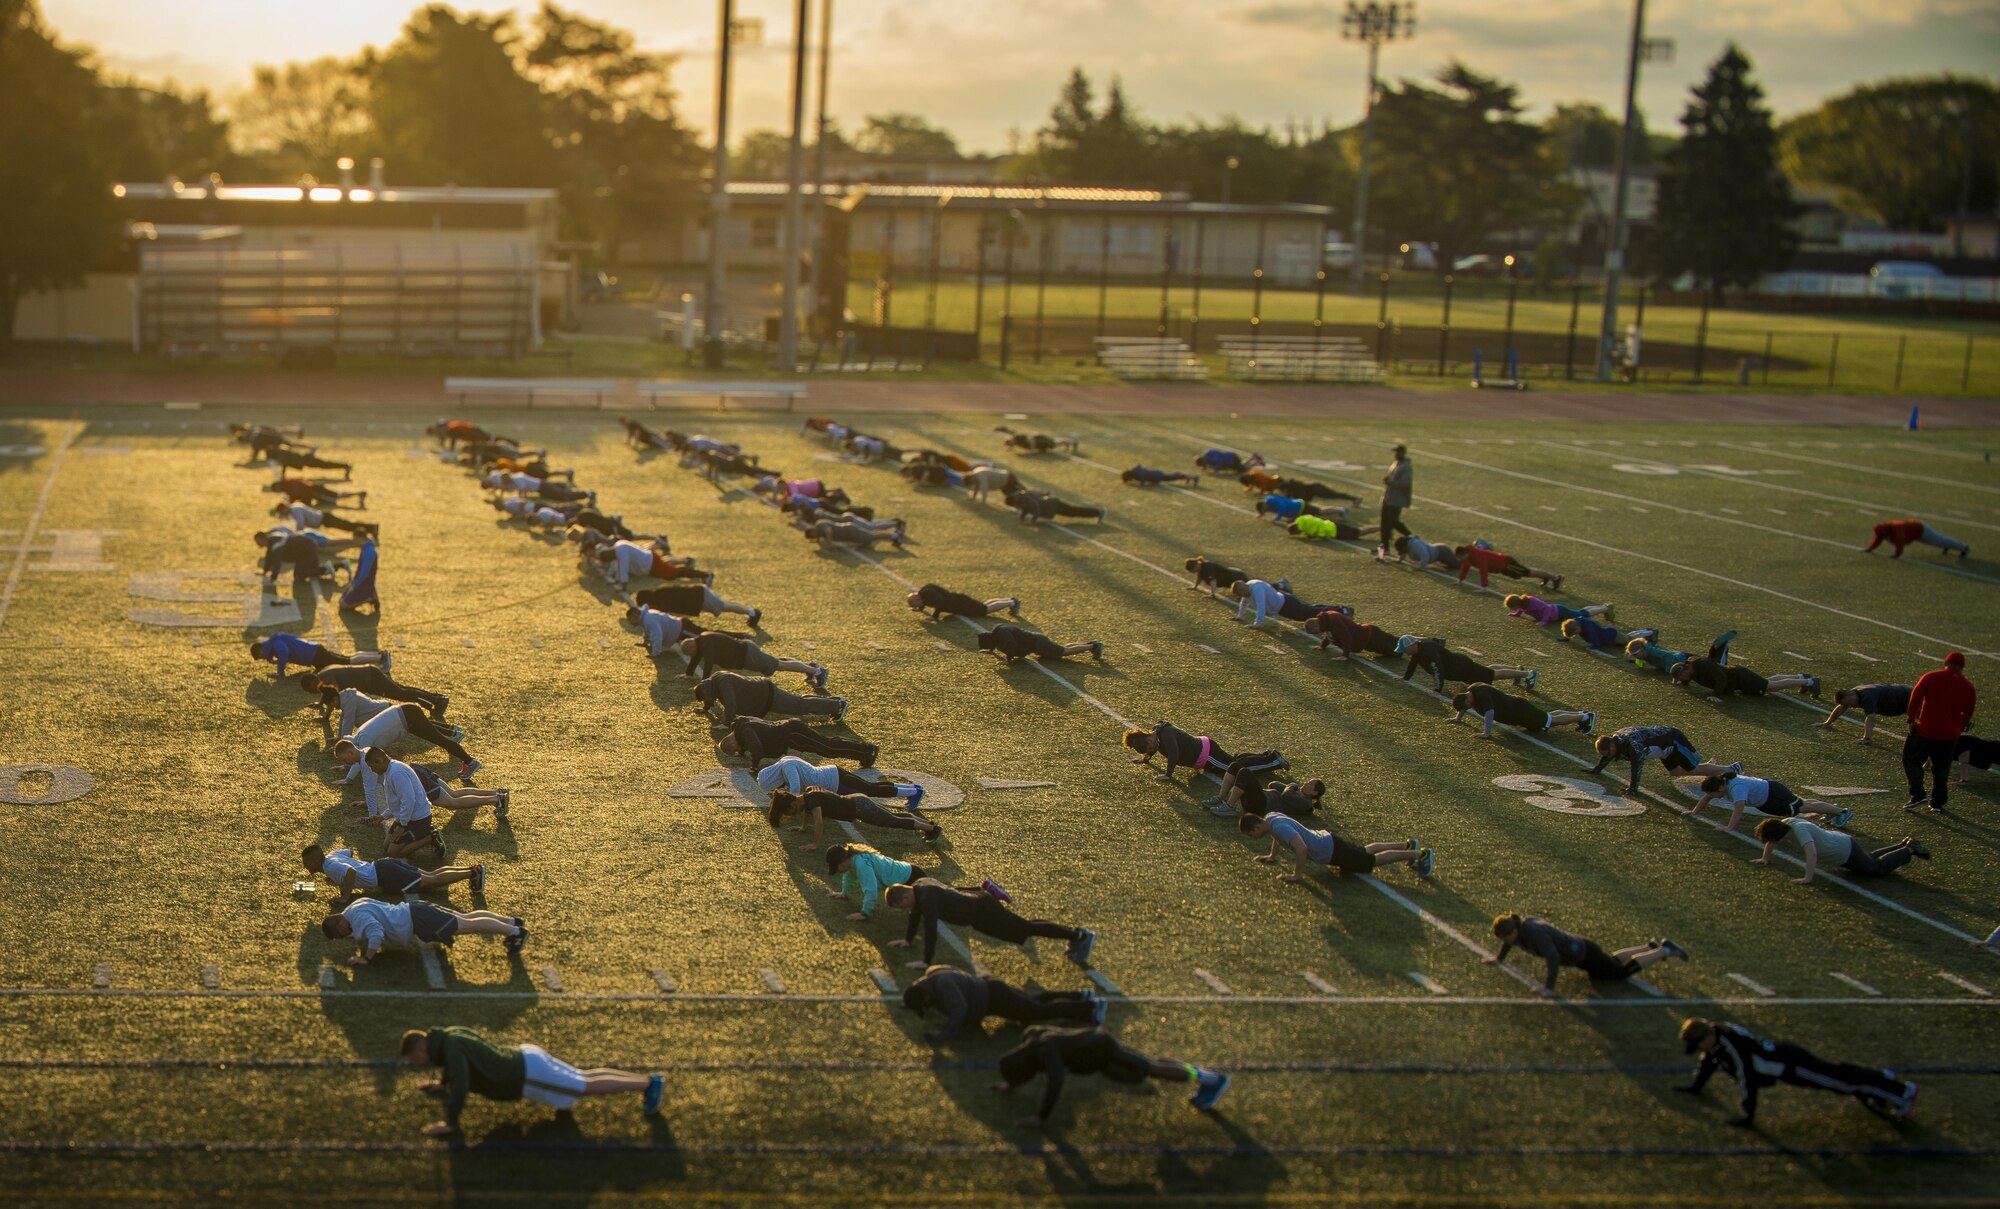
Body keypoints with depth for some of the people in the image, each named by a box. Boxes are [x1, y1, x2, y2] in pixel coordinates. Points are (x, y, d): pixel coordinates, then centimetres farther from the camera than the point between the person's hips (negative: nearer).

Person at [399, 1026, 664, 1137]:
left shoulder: (452, 1046, -22)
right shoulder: (448, 1035, 7)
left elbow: (461, 1086, -33)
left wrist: (449, 1123, -25)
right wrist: (440, 1085, 23)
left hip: (528, 1075, -9)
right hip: (527, 1061, 9)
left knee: (588, 1087, -3)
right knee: (583, 1079, 18)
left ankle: (650, 1083, 0)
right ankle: (644, 1080, 22)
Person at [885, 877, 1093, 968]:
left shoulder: (927, 897, -27)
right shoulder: (918, 887, 4)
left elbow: (930, 929, -30)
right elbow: (915, 915, 22)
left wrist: (927, 961, -25)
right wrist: (907, 940, 28)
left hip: (982, 912, -9)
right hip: (977, 903, 9)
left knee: (1027, 929, -7)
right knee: (1024, 927, 18)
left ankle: (1080, 936, -4)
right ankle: (1076, 934, 26)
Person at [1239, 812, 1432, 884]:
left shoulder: (1280, 827, -32)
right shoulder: (1270, 818, -2)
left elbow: (1301, 848, -44)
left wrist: (1297, 875, -36)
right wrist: (1272, 857, 24)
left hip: (1332, 851, -9)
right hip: (1327, 840, 9)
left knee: (1375, 860, 2)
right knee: (1366, 851, 28)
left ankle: (1421, 854, 9)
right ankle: (1408, 845, 43)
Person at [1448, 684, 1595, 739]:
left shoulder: (1482, 694, -35)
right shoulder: (1469, 691, -6)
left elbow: (1489, 713, -46)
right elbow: (1463, 706, 17)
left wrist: (1487, 733, -44)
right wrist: (1458, 717, 10)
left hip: (1521, 711, -9)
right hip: (1514, 705, 9)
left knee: (1552, 721, 5)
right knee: (1549, 716, 25)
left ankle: (1586, 717, 18)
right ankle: (1580, 714, 39)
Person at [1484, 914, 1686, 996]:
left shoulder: (1535, 933, -38)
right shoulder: (1518, 925, -12)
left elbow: (1553, 958, -45)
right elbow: (1510, 940, 13)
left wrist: (1549, 987, -44)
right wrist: (1499, 958, 19)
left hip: (1584, 954, -8)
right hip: (1577, 951, 8)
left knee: (1623, 971, 10)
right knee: (1612, 962, 32)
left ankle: (1665, 951, 24)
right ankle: (1652, 946, 45)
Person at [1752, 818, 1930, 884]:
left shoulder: (1799, 830, -37)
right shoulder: (1786, 823, -12)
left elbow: (1812, 853, -52)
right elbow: (1772, 840, 11)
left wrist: (1807, 878, -54)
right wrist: (1765, 858, 11)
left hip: (1847, 852, -9)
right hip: (1839, 843, 9)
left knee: (1879, 868, 12)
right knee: (1870, 860, 32)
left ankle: (1909, 850, 27)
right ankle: (1904, 845, 45)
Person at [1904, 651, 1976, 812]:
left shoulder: (1931, 677, -3)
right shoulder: (1968, 687, 8)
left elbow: (1915, 696, -10)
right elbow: (1967, 714, 14)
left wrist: (1911, 719, -4)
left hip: (1925, 730, -3)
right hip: (1950, 735, 4)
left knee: (1912, 761, 8)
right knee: (1940, 769, 16)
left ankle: (1917, 794, -8)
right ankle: (1938, 802, 15)